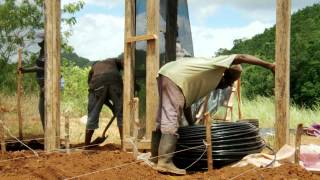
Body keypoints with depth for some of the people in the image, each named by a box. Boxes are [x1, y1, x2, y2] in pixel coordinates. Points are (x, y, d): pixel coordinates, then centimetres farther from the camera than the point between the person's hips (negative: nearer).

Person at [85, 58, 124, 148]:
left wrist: (112, 107, 29)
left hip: (97, 83, 1)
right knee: (121, 114, 9)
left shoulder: (93, 68, 39)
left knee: (93, 116, 12)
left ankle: (86, 146, 21)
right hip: (115, 81, -1)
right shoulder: (115, 61, 38)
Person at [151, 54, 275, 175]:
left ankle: (157, 157, 25)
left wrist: (191, 125, 29)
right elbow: (241, 58, -6)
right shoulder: (216, 68, 6)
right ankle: (165, 162, -17)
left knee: (163, 119, 15)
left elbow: (186, 101, 28)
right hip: (174, 77, -10)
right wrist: (268, 65, -6)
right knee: (171, 120, -14)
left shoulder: (207, 82, 28)